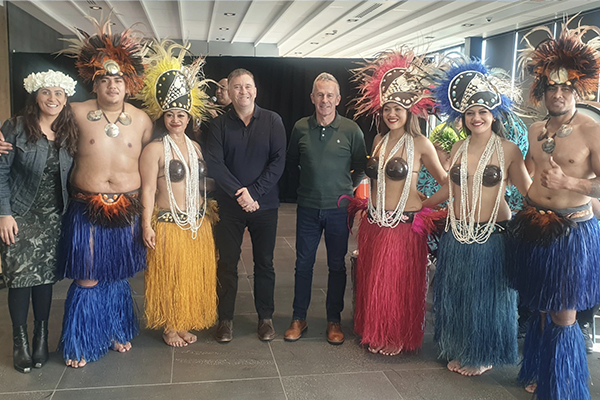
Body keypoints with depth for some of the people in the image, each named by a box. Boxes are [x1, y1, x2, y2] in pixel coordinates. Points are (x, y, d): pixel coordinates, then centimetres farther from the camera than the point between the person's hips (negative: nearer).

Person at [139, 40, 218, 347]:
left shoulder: (194, 146, 10)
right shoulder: (154, 149, -7)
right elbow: (148, 190, -10)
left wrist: (210, 209, 14)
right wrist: (147, 225, -15)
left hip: (198, 223, 6)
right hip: (168, 224, -6)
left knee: (194, 275, 12)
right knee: (169, 276, 4)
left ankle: (186, 322, 28)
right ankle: (168, 327, 22)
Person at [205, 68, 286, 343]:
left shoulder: (272, 121, 1)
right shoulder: (219, 124, 1)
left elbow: (279, 161, -6)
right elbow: (214, 164, -8)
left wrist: (254, 192, -15)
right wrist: (239, 193, -17)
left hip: (265, 205, 0)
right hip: (229, 206, 0)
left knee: (264, 263, 9)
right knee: (227, 263, 6)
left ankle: (266, 317, 23)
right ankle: (225, 318, 20)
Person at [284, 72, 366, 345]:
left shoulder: (351, 130, -4)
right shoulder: (301, 128, 1)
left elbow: (361, 167, 7)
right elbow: (291, 164, 14)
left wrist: (348, 186, 3)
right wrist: (311, 181, 11)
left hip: (339, 209, -1)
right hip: (308, 208, 1)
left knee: (337, 265, 8)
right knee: (303, 263, 8)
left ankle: (334, 320, 23)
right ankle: (299, 319, 22)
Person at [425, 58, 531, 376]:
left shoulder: (508, 150, -7)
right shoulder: (458, 148, 5)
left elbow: (529, 191, -5)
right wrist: (421, 205, 21)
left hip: (492, 235, -4)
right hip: (457, 234, 4)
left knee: (486, 297, 10)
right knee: (455, 295, 14)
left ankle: (482, 356, 31)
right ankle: (459, 350, 34)